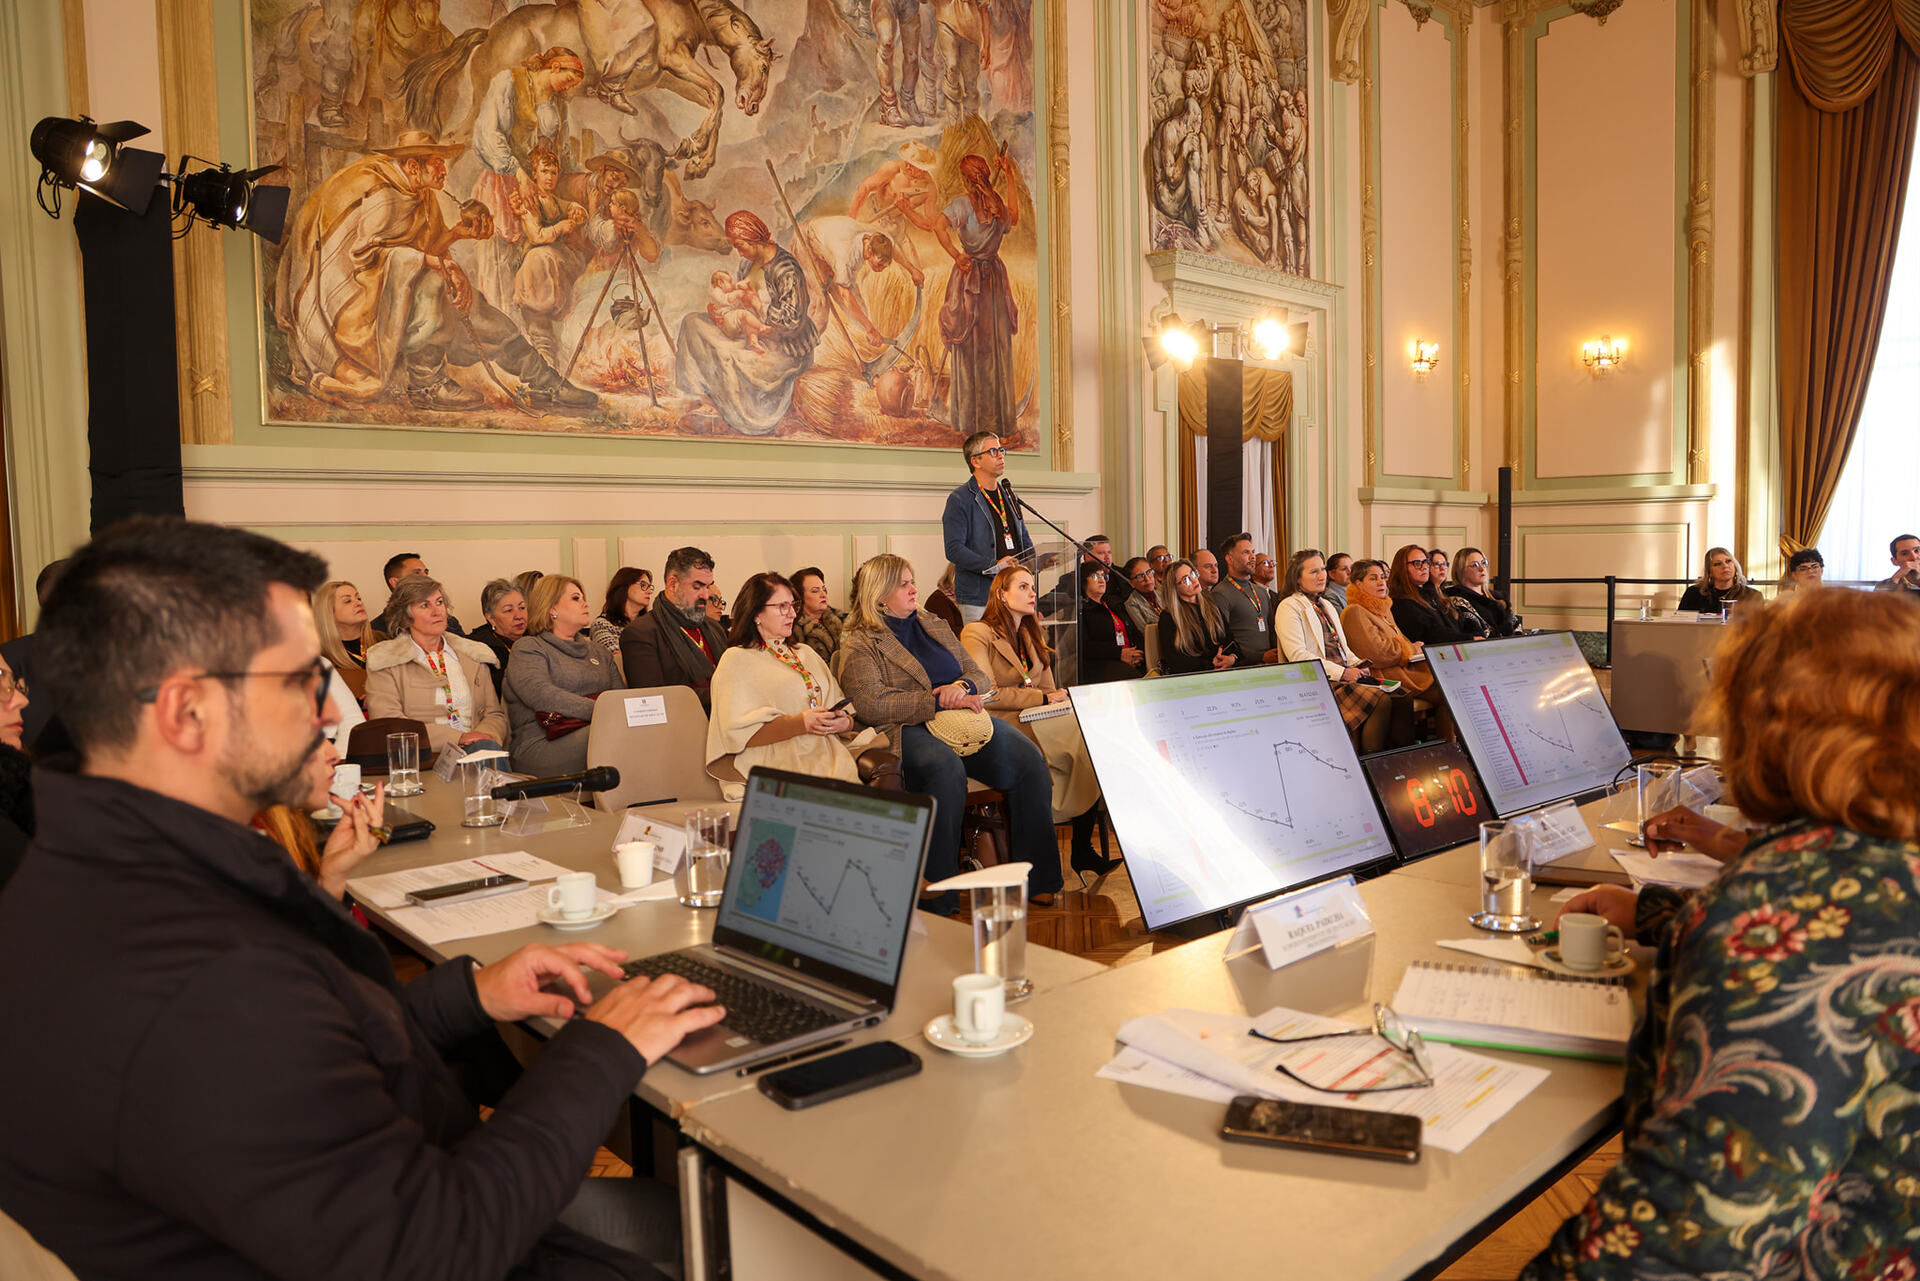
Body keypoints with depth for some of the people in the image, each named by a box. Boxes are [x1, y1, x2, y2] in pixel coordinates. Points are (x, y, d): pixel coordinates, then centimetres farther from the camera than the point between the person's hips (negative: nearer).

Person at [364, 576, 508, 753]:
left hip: (474, 746, 4)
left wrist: (484, 735, -7)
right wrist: (457, 737, -13)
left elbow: (495, 714, 18)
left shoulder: (474, 655, 20)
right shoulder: (384, 660, 7)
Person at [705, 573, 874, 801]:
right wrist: (801, 723, -14)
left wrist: (844, 722, -1)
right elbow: (739, 733, -6)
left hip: (829, 753, 6)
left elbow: (847, 715, 23)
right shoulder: (737, 660, 6)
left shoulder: (806, 653, 28)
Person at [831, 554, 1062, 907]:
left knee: (1028, 757, -20)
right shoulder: (858, 645, 5)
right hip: (908, 730, -5)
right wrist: (940, 701, -15)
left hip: (961, 720, 6)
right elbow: (871, 704, -11)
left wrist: (962, 687, -5)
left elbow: (980, 675, 21)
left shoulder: (935, 627, 25)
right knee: (946, 767, -38)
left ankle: (1037, 880, -15)